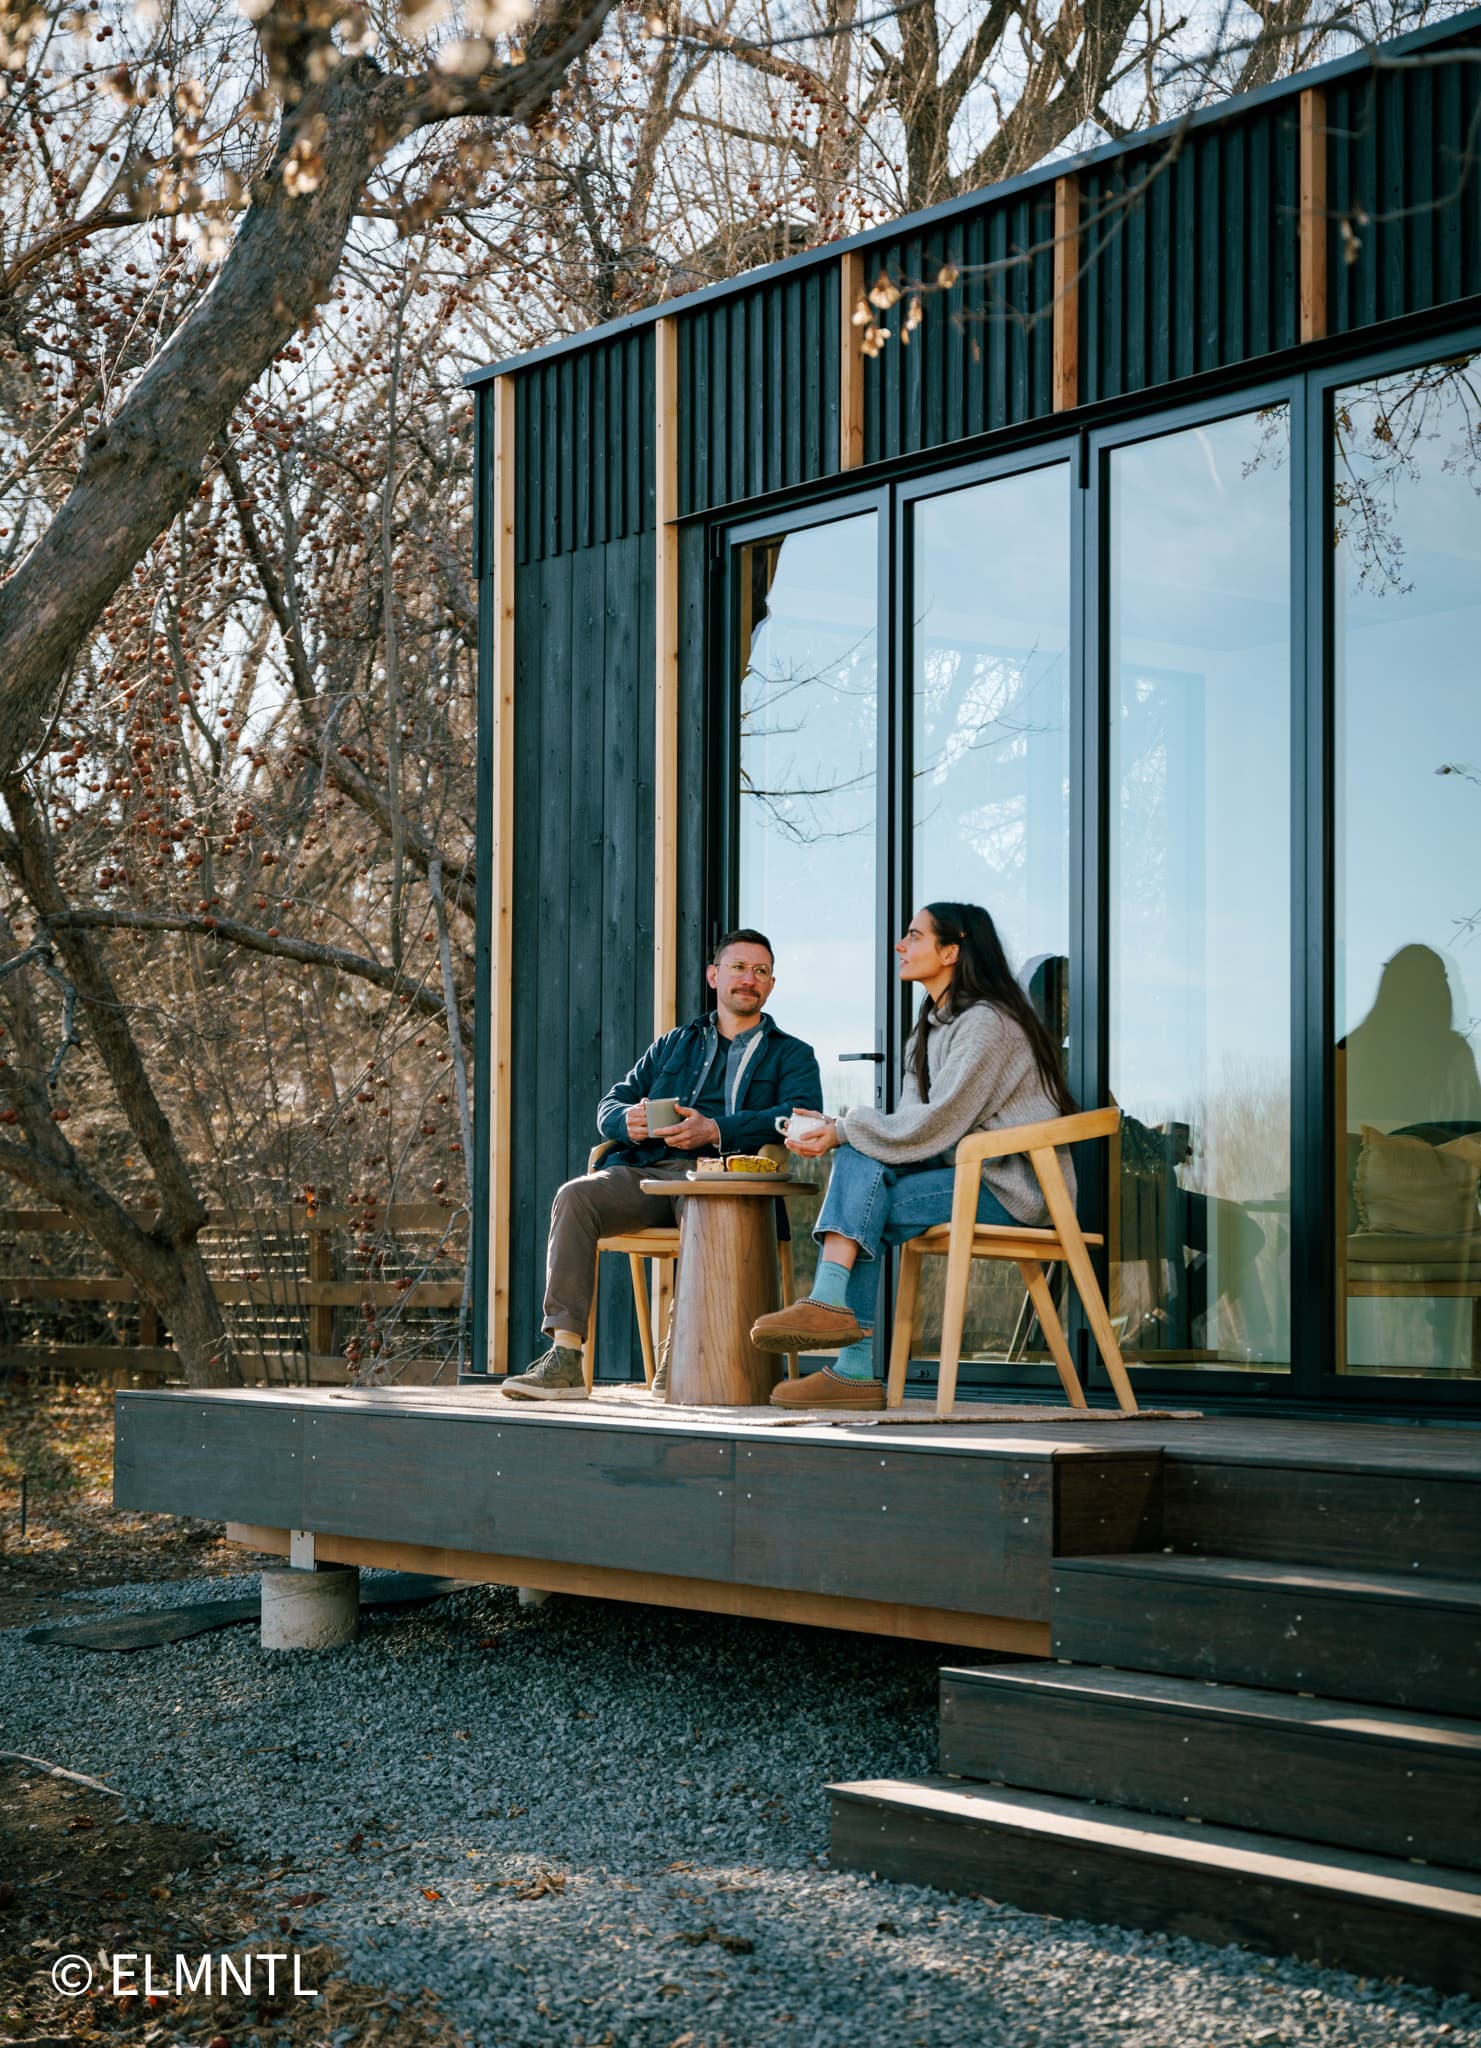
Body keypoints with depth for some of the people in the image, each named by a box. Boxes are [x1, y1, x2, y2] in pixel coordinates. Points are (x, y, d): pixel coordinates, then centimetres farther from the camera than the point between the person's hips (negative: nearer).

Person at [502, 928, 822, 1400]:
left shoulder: (792, 1055, 19)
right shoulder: (673, 1044, 31)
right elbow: (610, 1106, 24)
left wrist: (714, 1130, -17)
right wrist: (629, 1121, -4)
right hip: (646, 1168, 4)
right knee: (576, 1196, -26)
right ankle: (564, 1355, -33)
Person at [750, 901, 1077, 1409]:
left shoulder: (987, 1023, -13)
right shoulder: (935, 1025, 17)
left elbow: (934, 1125, -19)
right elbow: (915, 1123, 12)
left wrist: (844, 1130, -11)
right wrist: (837, 1129, -3)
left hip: (1011, 1189, -8)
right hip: (969, 1173, 8)